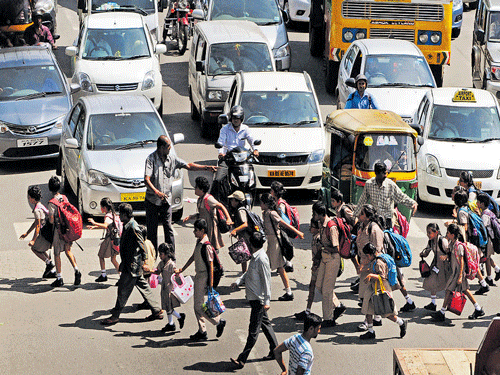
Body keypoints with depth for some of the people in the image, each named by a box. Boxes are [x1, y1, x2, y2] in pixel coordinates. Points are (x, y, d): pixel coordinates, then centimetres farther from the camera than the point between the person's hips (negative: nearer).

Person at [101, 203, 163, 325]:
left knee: (123, 289, -3)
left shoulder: (134, 228, -21)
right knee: (143, 287, 14)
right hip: (129, 263, 10)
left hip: (133, 265, -10)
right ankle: (157, 311, 20)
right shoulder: (127, 226, 10)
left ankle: (115, 316, 4)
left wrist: (144, 263, -19)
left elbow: (142, 246, -20)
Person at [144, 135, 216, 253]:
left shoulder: (172, 158, 6)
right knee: (152, 229, 2)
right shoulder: (151, 159, -10)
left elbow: (188, 166, 14)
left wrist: (206, 167, 7)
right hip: (152, 200, -3)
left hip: (166, 199, 3)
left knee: (168, 228, -1)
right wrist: (157, 192, -33)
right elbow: (147, 179, -19)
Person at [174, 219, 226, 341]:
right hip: (198, 276, 10)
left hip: (204, 277, -10)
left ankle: (219, 321, 8)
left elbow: (211, 265, -19)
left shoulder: (206, 246, -19)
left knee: (199, 306, -7)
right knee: (197, 305, 11)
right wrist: (181, 270, 29)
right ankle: (202, 332, 17)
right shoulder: (198, 242, 9)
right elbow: (193, 257, 23)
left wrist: (211, 283, -20)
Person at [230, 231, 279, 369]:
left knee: (254, 330, -5)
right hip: (254, 297, 10)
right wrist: (238, 281, 7)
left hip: (258, 299, -10)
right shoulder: (255, 257, 7)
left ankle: (242, 360, -5)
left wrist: (267, 301, -18)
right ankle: (275, 351, 30)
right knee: (265, 323, 19)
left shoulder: (261, 259, -22)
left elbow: (266, 281, -20)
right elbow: (249, 272, 21)